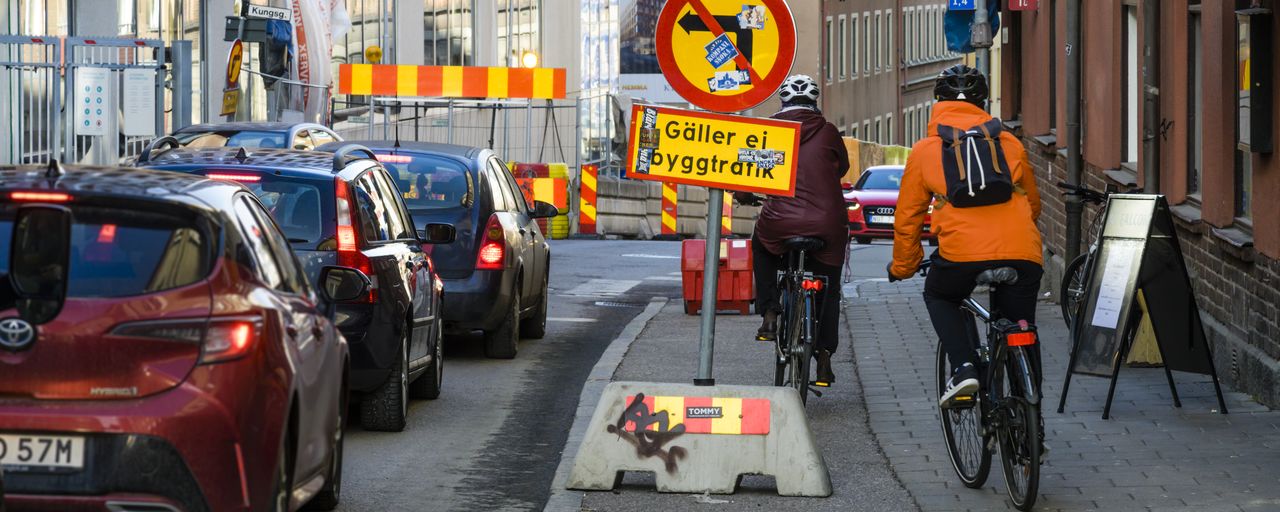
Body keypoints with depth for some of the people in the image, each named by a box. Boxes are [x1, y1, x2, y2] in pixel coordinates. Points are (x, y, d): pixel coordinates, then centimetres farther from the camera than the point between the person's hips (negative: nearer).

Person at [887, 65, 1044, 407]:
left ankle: (963, 367, 6)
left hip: (962, 253, -2)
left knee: (938, 296, 27)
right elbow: (1033, 204, 32)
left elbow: (907, 218, 19)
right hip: (1023, 253, 2)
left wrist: (902, 268, 34)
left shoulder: (925, 150, 15)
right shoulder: (1010, 143, 20)